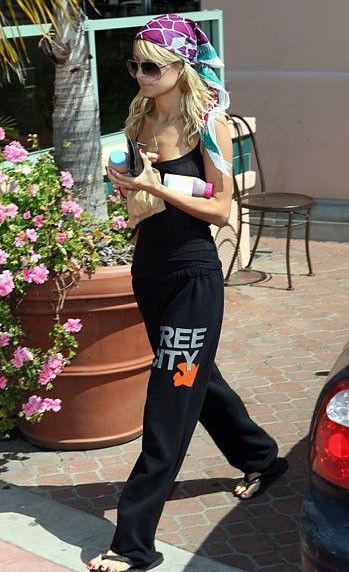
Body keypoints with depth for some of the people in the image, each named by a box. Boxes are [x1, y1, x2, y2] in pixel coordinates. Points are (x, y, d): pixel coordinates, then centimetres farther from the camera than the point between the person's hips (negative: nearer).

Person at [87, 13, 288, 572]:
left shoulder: (208, 124, -12)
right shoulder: (142, 117, 6)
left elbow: (221, 209, -13)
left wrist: (158, 187, -21)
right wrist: (126, 181, -2)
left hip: (192, 273, -8)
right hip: (148, 267, 8)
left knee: (170, 401, -4)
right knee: (195, 376, 22)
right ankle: (261, 457, 47)